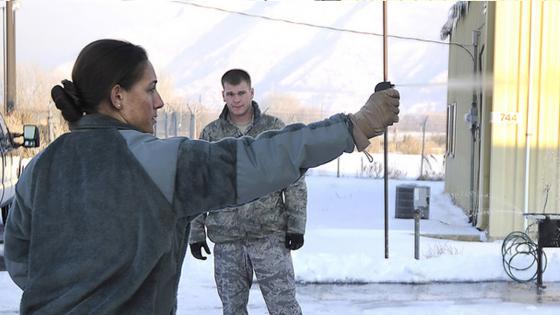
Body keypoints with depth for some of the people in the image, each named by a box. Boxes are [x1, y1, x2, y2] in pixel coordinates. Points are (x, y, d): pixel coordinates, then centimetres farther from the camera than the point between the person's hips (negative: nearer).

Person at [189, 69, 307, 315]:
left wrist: (296, 224, -3)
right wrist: (196, 232, 6)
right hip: (226, 238, 2)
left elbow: (294, 179, 3)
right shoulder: (211, 133, 7)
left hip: (270, 233, -2)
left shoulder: (274, 128, 3)